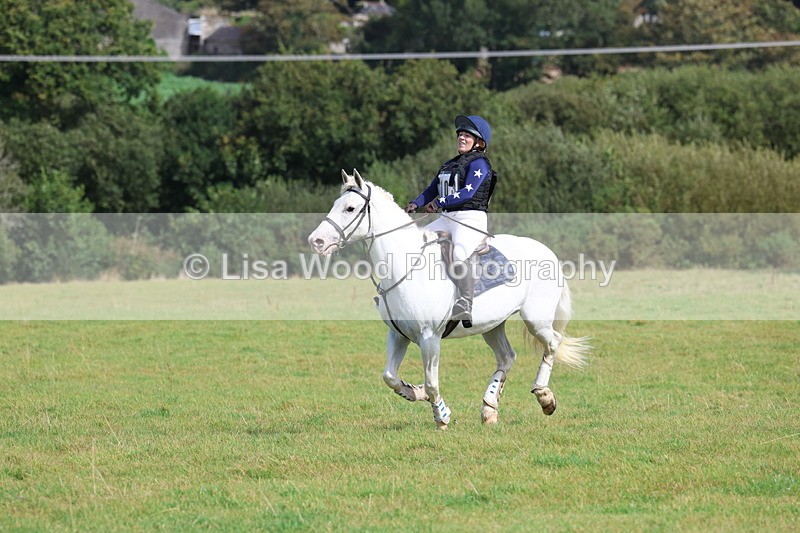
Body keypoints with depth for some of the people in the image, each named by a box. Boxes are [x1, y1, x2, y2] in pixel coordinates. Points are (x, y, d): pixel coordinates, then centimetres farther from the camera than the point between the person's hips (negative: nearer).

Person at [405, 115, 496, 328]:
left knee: (459, 253, -34)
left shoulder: (479, 163, -5)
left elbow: (467, 192, -17)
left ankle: (464, 307, -34)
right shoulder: (449, 165, 21)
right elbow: (432, 190, 22)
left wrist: (438, 203, -13)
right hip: (448, 218, 9)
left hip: (471, 218, -9)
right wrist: (416, 204, 2)